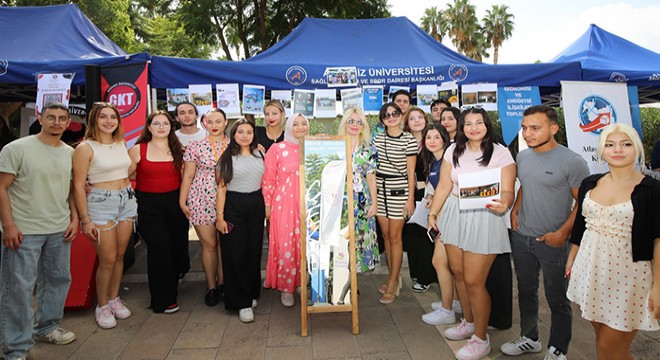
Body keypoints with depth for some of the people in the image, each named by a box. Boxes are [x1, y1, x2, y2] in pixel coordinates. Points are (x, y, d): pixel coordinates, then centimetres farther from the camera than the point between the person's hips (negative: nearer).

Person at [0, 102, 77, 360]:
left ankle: (46, 327, 35)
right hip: (23, 231, -5)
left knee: (58, 279, 15)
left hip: (60, 230, 6)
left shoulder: (70, 153, 8)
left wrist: (74, 218, 6)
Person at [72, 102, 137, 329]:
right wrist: (85, 219, -13)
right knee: (108, 259, -3)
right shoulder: (85, 148, -8)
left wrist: (136, 163, 5)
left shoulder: (121, 144, 10)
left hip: (127, 201, 6)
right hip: (100, 203, -5)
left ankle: (114, 299, 28)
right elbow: (78, 186, -10)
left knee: (120, 254, 11)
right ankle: (102, 306, 15)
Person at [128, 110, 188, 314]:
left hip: (175, 203, 3)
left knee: (178, 247, 5)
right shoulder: (138, 150, 0)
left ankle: (170, 288, 27)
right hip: (148, 206, -3)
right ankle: (163, 301, 8)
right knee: (160, 249, -7)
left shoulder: (178, 150, 9)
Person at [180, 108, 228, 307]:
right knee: (209, 244, 3)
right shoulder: (196, 146, 0)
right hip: (201, 200, -1)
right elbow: (188, 175, 1)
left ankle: (222, 283, 25)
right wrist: (182, 201, 0)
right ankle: (211, 287, 18)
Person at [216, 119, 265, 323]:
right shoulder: (226, 158, -2)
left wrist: (266, 206, 8)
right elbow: (221, 189, -5)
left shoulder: (259, 155, 9)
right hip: (233, 206, -3)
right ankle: (242, 303, 8)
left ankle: (251, 294, 27)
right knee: (236, 254, -1)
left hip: (256, 205, 4)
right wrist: (219, 217, -10)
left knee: (254, 251, 9)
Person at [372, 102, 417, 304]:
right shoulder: (377, 139, 9)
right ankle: (394, 278, 25)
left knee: (395, 236, -1)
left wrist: (410, 199, -7)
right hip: (380, 189, 5)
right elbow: (372, 166, 13)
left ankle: (393, 283, 9)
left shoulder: (409, 140, -4)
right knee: (386, 235, 11)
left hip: (398, 190, -5)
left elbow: (411, 172, -4)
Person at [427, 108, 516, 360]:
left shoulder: (501, 153, -7)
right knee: (458, 273, 14)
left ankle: (481, 339, 17)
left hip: (484, 218, -5)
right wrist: (432, 213, 3)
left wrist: (504, 203, -32)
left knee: (473, 280, -3)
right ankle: (468, 322, 38)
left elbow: (507, 191, -11)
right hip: (454, 214, 5)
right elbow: (444, 186, 6)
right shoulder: (454, 150, 4)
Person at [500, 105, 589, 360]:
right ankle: (529, 339, 39)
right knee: (526, 291, 20)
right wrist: (514, 211, 5)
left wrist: (562, 233, -18)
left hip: (553, 242, -6)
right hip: (521, 237, 6)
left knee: (557, 300, 8)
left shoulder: (572, 162, -15)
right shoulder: (522, 157, 5)